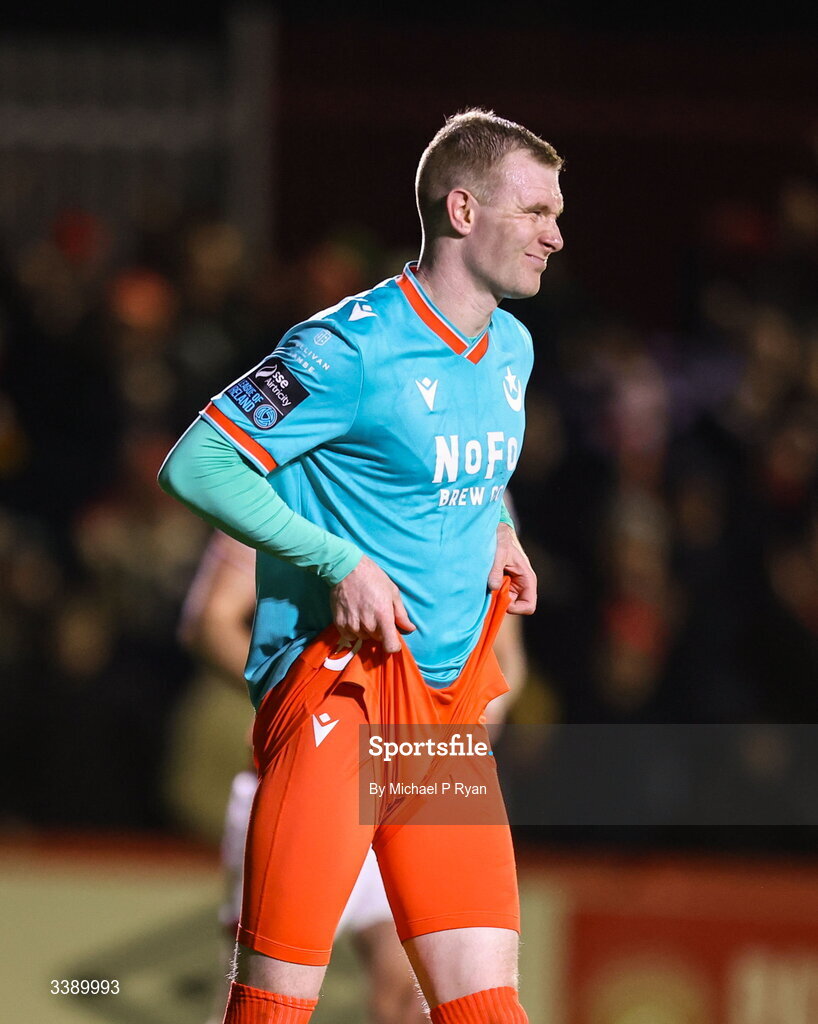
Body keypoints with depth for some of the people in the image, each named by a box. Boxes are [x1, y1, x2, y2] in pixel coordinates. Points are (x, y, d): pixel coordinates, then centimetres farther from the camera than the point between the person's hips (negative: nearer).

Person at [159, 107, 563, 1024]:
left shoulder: (511, 350, 13)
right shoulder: (350, 350, -11)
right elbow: (194, 466, -12)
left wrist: (496, 531, 12)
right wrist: (341, 563, -16)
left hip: (450, 703, 7)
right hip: (338, 688, -7)